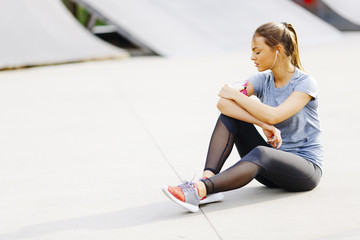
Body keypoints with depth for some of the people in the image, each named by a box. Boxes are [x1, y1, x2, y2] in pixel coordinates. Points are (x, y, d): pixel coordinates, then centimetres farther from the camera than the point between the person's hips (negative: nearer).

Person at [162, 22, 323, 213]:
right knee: (229, 114, -13)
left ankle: (200, 190, -54)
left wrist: (236, 95, -15)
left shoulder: (305, 83, -10)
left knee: (260, 154, -39)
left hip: (305, 167, -5)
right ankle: (208, 177, -32)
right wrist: (263, 124, -25)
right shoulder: (263, 80, 3)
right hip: (272, 161, 6)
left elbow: (273, 115, -27)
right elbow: (223, 103, -14)